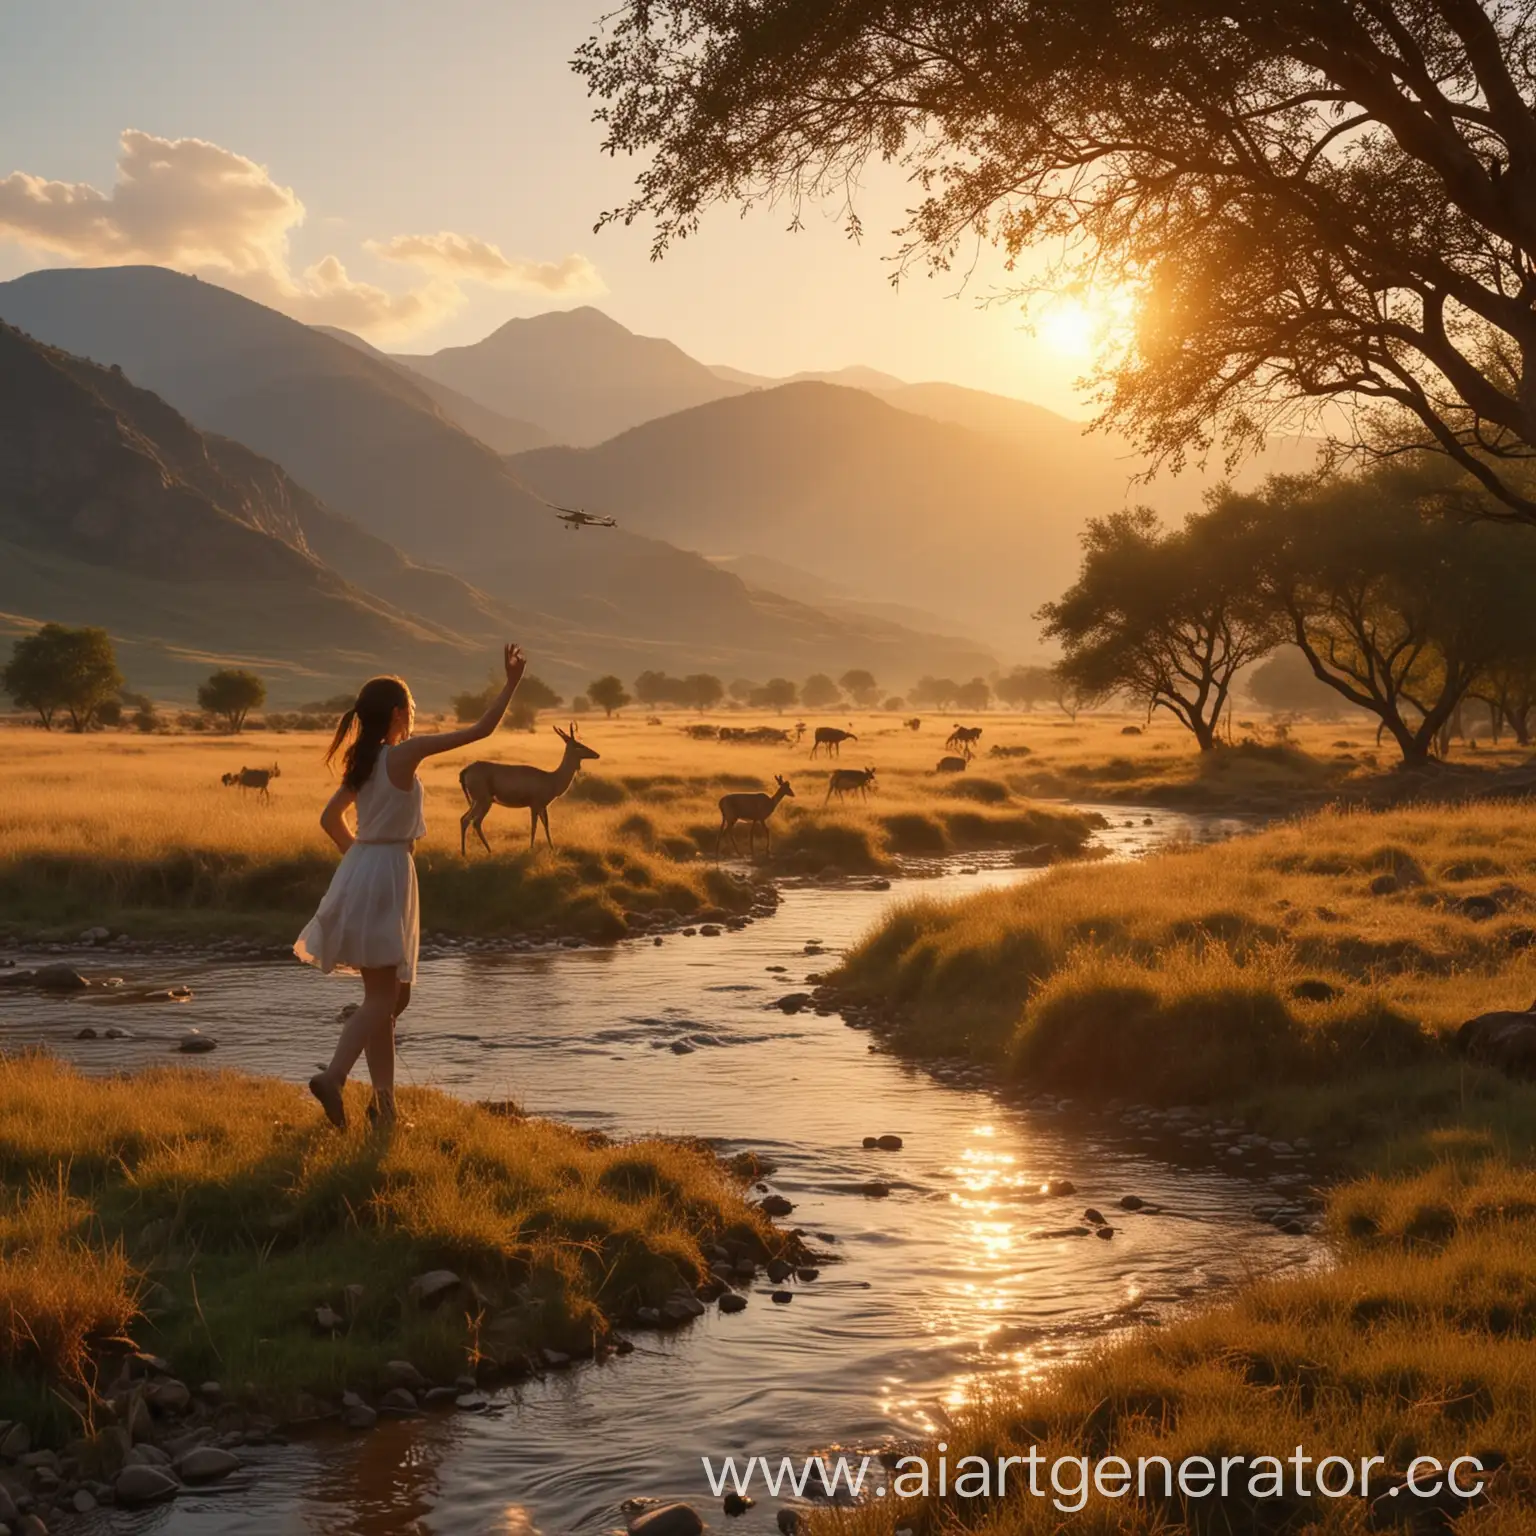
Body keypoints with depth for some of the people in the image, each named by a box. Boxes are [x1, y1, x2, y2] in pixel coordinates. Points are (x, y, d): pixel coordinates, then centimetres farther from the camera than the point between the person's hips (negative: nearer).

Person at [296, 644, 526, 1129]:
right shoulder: (404, 754, -12)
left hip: (361, 867, 9)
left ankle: (385, 1102, 13)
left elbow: (331, 819, 20)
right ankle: (333, 1077, -21)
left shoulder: (364, 761, 11)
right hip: (387, 872, -8)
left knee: (389, 995, 12)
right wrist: (511, 683, -2)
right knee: (382, 997, -7)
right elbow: (481, 729, -11)